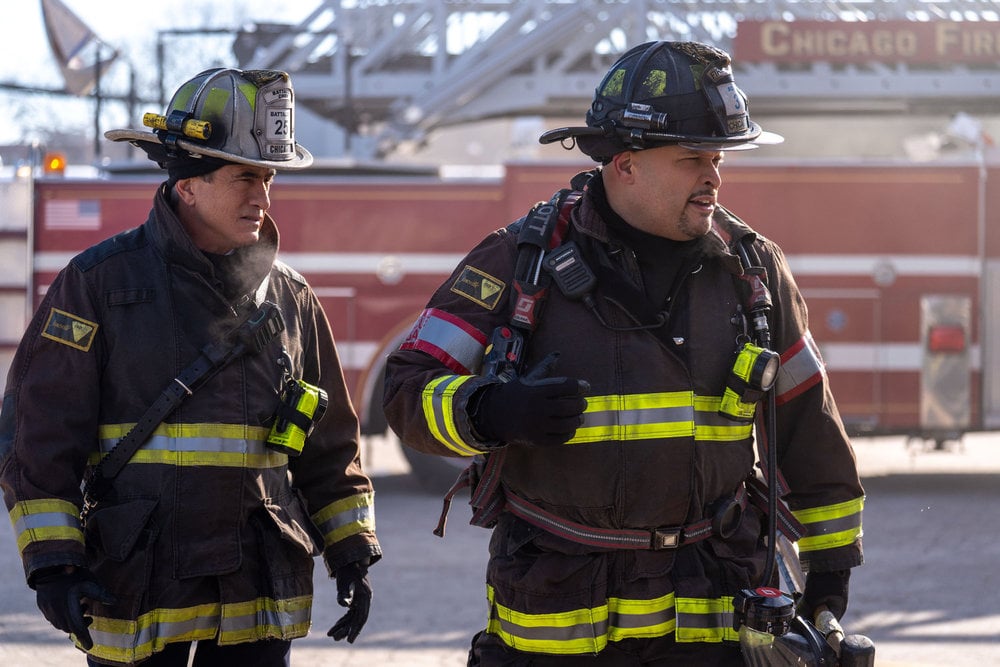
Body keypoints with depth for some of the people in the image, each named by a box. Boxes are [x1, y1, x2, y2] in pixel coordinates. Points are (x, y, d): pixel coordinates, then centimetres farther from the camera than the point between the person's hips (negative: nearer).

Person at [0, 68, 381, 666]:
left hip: (260, 593, 4)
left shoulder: (289, 296, 11)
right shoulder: (99, 283, -3)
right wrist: (53, 561, -12)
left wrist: (352, 552, 12)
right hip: (139, 587, -4)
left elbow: (331, 444, 18)